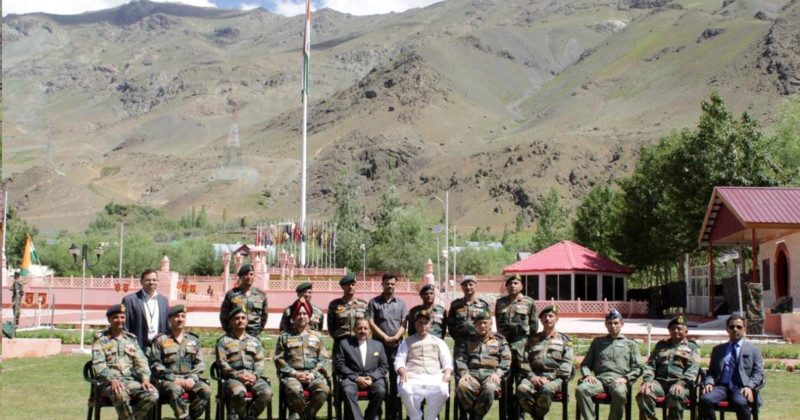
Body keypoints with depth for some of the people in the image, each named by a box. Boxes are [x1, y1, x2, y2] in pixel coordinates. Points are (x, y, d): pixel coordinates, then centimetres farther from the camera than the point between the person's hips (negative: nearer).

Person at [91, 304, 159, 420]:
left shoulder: (131, 338, 19)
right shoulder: (100, 339, 6)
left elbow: (140, 361, 10)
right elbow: (98, 365, -6)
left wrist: (145, 378, -9)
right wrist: (112, 379, -23)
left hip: (131, 380, 4)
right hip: (110, 382, -4)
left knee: (152, 394, -25)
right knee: (121, 395, -39)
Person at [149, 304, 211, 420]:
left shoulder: (194, 339, 17)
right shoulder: (160, 340, 7)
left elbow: (200, 363, 13)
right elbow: (155, 364, -1)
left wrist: (192, 378, -7)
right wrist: (173, 378, -13)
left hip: (189, 380, 3)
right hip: (169, 380, -3)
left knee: (206, 390, -27)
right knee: (175, 390, -38)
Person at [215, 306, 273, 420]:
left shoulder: (254, 341, 21)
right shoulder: (223, 341, 10)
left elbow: (260, 362, 12)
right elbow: (222, 363, 0)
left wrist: (255, 375, -8)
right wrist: (238, 375, -13)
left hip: (253, 377, 3)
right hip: (233, 377, -3)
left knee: (267, 392, -27)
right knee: (239, 392, -37)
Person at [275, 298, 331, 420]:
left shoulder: (317, 336, 17)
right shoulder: (285, 336, 12)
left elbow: (323, 359, 12)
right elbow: (279, 360, 4)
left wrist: (313, 374, -6)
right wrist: (295, 373, -8)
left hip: (313, 374, 2)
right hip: (292, 374, -2)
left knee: (323, 389, -30)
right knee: (294, 390, -36)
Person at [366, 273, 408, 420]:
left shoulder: (400, 303, 13)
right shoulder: (374, 302, 7)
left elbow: (404, 323, 6)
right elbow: (370, 323, -2)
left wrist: (395, 337, -10)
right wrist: (386, 338, -9)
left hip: (397, 346, 1)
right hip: (379, 345, -1)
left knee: (396, 378, 0)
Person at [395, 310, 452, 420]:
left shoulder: (439, 341, 26)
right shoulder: (407, 342, 24)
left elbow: (447, 361, 17)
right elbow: (399, 360, 12)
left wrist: (447, 373, -5)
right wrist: (403, 372, -10)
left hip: (434, 376, 1)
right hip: (413, 376, 0)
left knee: (443, 390, -34)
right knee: (406, 390, -36)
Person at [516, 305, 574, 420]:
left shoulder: (564, 340, 17)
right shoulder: (532, 340, 23)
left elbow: (567, 364, 3)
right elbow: (523, 362, 14)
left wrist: (549, 378, -10)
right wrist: (532, 376, -6)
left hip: (554, 378, -2)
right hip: (534, 376, 2)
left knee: (546, 389, -38)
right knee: (522, 388, -32)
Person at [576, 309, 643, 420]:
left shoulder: (631, 344, 22)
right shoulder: (597, 342, 28)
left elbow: (637, 368, 13)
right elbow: (586, 363, 24)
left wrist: (626, 378, -7)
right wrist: (587, 374, 1)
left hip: (618, 379, -2)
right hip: (599, 378, 2)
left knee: (620, 393, -40)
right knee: (580, 389, -32)